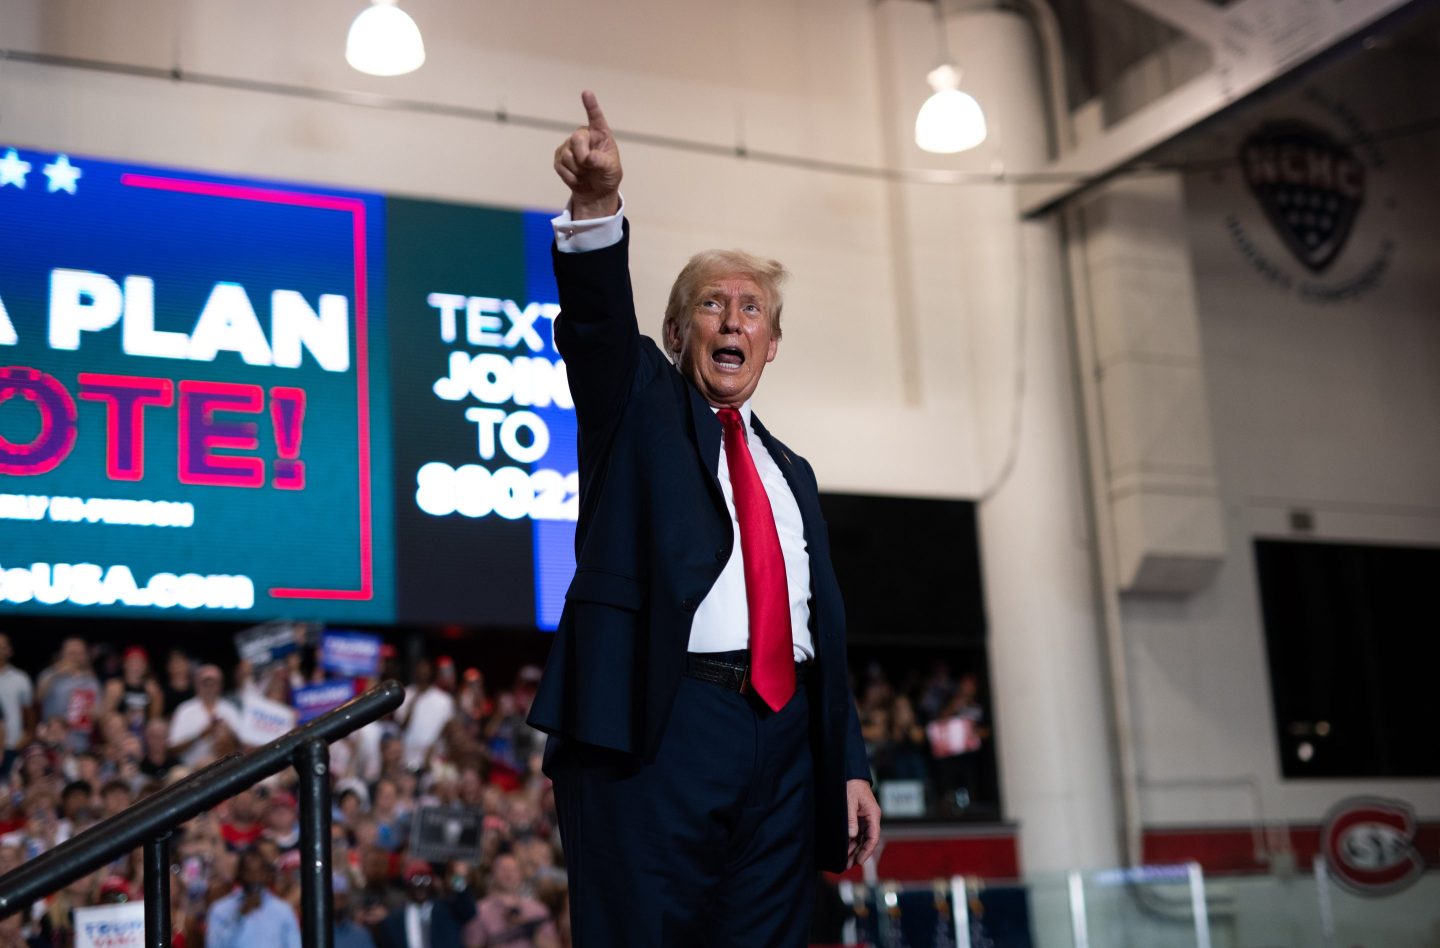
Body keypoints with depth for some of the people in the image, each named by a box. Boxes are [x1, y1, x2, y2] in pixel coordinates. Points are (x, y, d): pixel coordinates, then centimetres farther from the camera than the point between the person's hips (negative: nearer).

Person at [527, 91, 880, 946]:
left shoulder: (793, 474, 25)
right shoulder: (640, 405, 13)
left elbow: (826, 627, 21)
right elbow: (598, 319, -9)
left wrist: (851, 768, 14)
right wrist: (598, 205, -28)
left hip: (785, 740, 5)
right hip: (656, 723, -5)